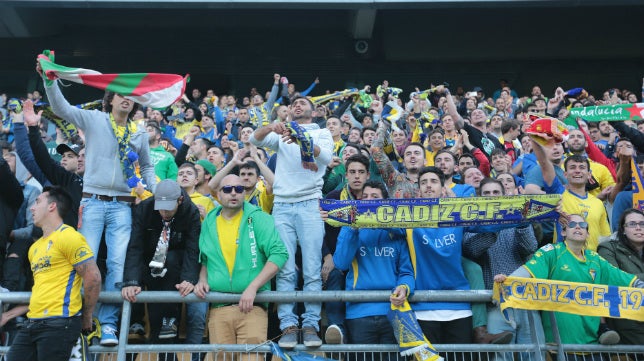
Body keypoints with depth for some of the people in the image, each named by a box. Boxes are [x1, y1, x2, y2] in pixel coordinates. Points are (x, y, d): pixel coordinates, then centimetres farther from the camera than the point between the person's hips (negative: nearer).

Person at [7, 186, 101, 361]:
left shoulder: (68, 236, -7)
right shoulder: (35, 247, 21)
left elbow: (93, 277, -12)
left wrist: (86, 318, -4)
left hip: (59, 322, -8)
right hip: (32, 322, 8)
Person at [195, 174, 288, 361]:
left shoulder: (258, 218, -1)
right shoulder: (209, 223, 13)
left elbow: (279, 253, -10)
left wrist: (252, 288, -17)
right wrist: (202, 281, 4)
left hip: (252, 305, -3)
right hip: (218, 308, 3)